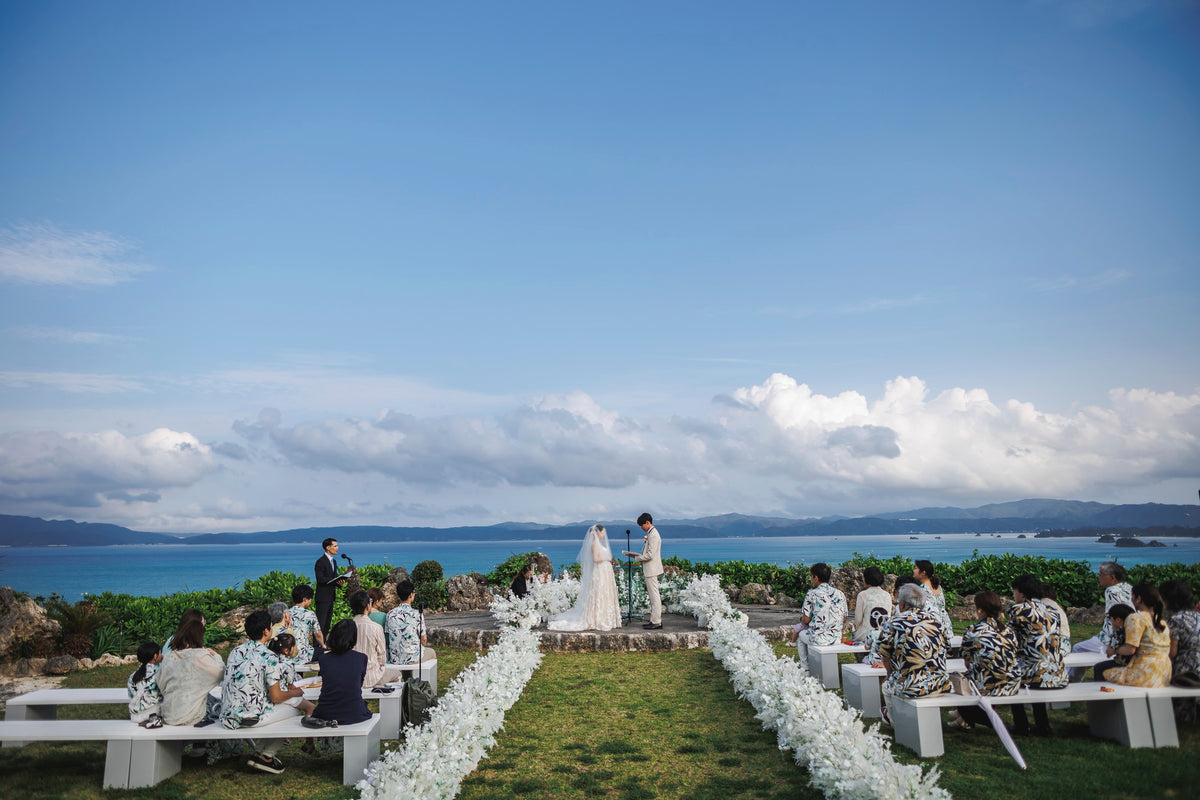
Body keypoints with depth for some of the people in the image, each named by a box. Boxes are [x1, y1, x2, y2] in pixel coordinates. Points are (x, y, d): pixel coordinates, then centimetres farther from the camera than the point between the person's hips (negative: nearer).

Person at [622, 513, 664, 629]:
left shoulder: (653, 535, -17)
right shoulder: (651, 534, 15)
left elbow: (650, 555, -22)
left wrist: (637, 557, -11)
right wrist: (637, 555, 8)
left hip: (651, 569, -11)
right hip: (650, 569, 11)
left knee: (654, 596, -6)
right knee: (652, 595, 13)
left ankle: (656, 622, -3)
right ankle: (655, 620, 19)